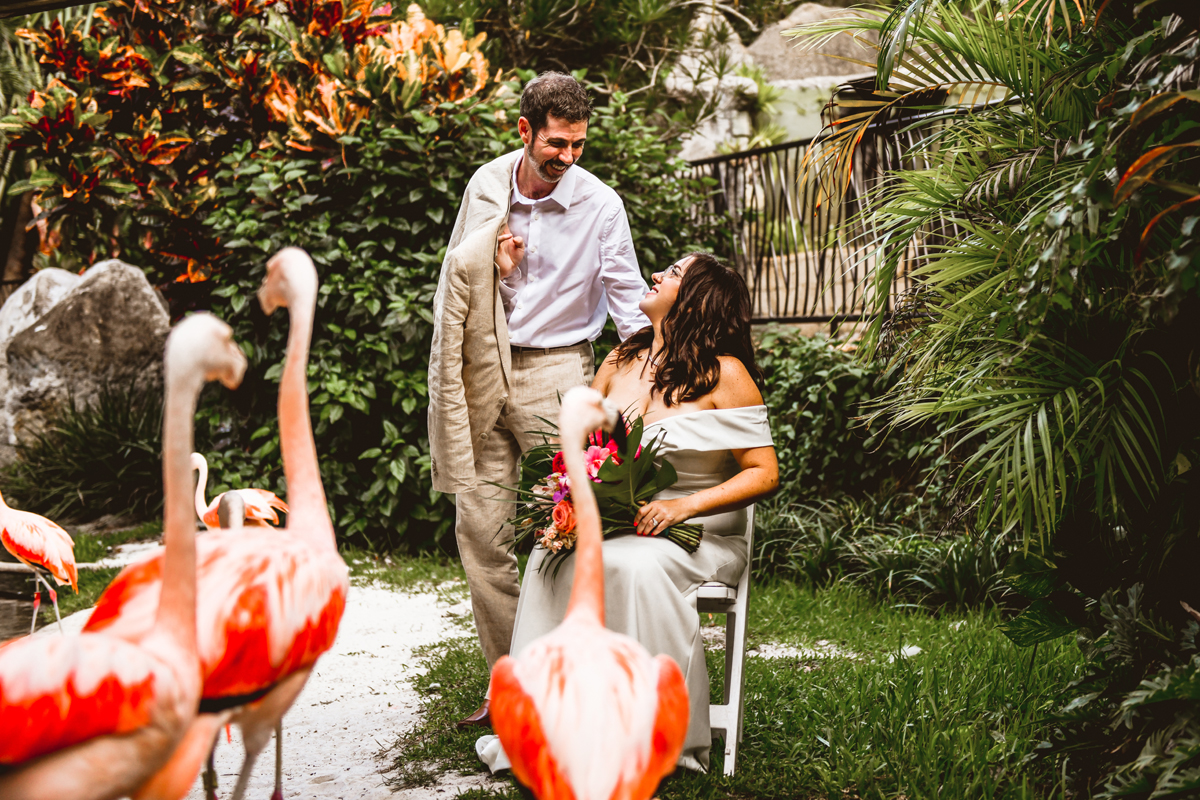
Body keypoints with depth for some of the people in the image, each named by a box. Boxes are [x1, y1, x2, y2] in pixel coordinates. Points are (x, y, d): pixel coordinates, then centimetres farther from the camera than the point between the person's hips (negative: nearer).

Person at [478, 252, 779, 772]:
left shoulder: (724, 374, -5)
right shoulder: (619, 362, 13)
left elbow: (764, 474, -8)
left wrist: (684, 505, -20)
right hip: (614, 523, 5)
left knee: (635, 565, -35)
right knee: (552, 559, -25)